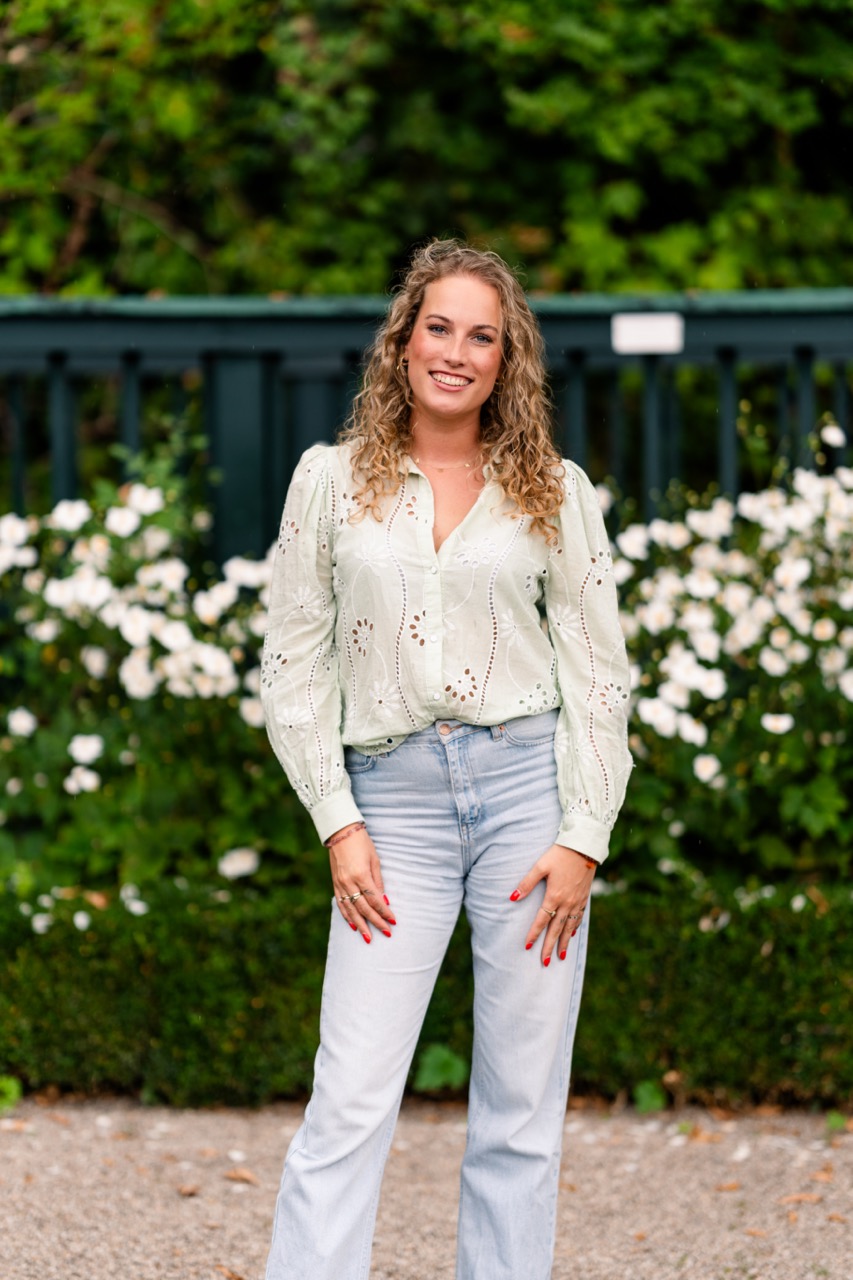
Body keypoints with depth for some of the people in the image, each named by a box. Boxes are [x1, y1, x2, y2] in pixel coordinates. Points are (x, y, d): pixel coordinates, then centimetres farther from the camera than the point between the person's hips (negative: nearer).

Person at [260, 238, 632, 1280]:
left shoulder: (555, 492, 6)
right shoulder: (331, 479, 6)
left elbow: (598, 673, 5)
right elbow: (294, 667, 6)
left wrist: (584, 838, -4)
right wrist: (339, 827, -2)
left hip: (529, 780, 1)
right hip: (392, 801, 0)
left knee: (521, 1109, 3)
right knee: (350, 1101, -9)